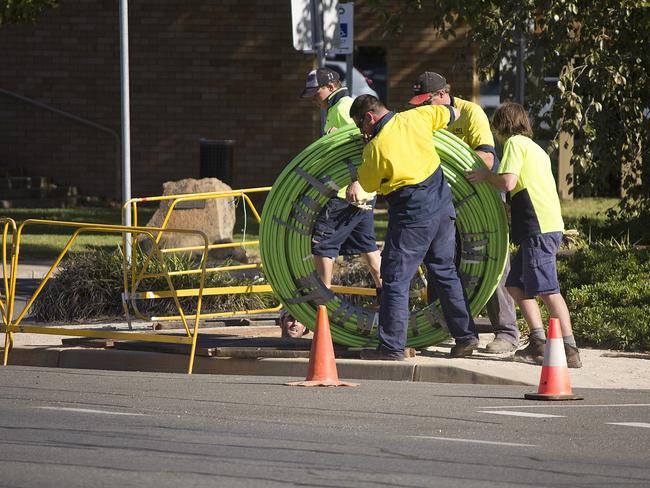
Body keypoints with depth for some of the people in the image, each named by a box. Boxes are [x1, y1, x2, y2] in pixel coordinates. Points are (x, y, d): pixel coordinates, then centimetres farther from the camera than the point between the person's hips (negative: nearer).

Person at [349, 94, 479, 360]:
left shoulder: (376, 148, -16)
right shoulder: (415, 118, -1)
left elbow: (368, 184, 1)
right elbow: (452, 114, 15)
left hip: (412, 218, -7)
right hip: (443, 207, 7)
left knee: (395, 280, 0)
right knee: (445, 272, 17)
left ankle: (392, 346, 0)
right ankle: (465, 336, 19)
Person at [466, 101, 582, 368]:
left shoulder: (515, 143, -2)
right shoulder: (536, 149, 25)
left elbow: (508, 182, -14)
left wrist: (486, 176, 3)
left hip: (539, 228, -10)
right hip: (549, 225, 10)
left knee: (547, 290, -13)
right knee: (516, 285, 15)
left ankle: (570, 351, -19)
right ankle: (538, 344, 11)